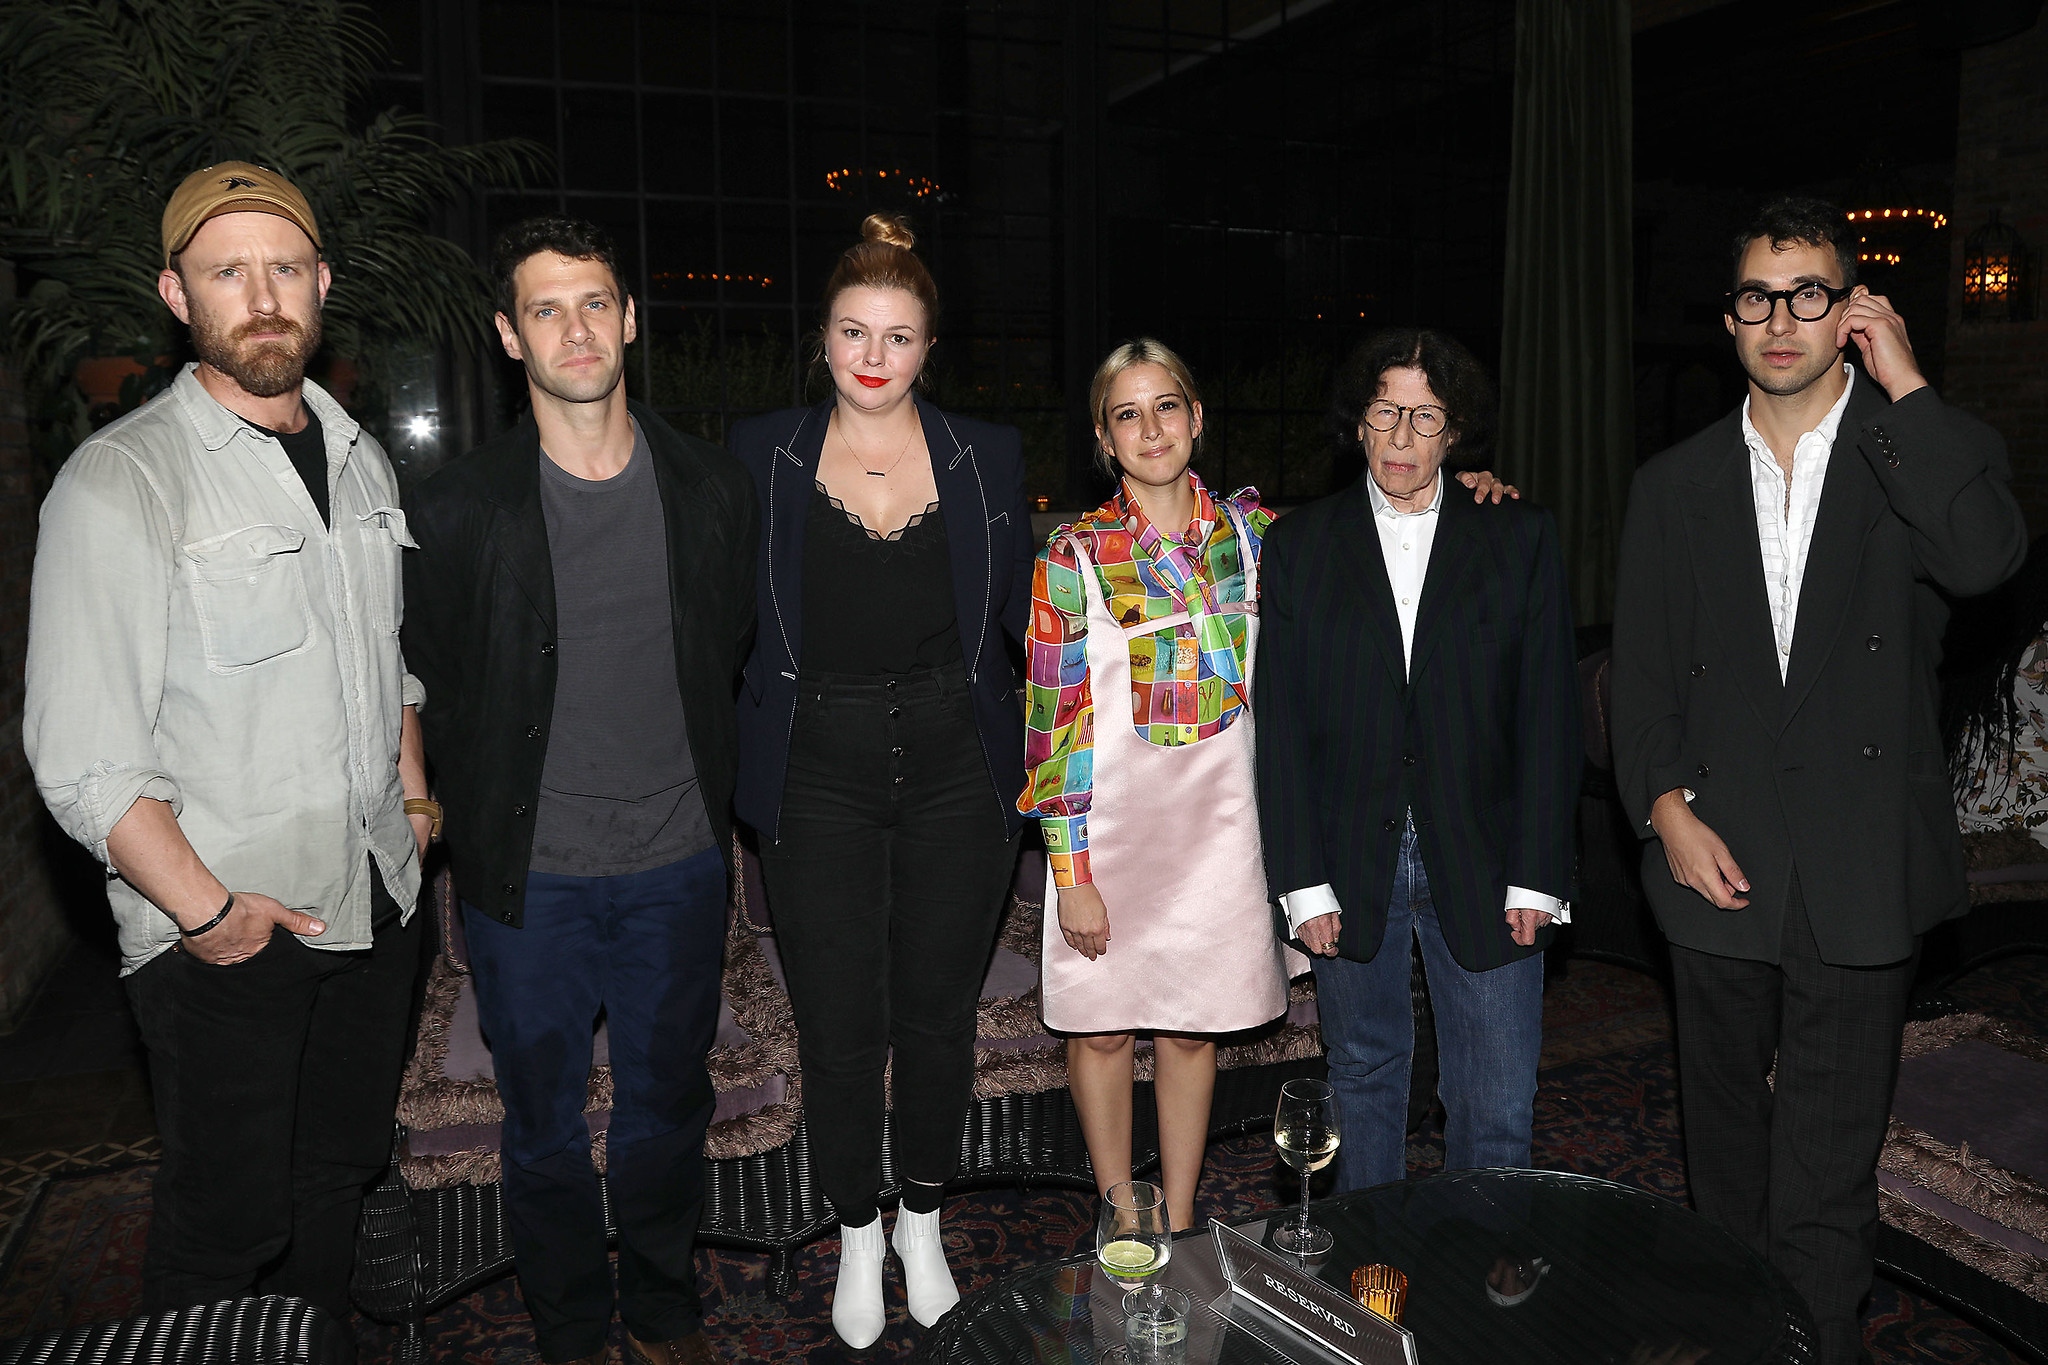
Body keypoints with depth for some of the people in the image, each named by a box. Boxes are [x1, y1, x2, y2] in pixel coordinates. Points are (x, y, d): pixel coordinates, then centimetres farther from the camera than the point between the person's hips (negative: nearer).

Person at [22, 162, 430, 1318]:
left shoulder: (361, 458, 8)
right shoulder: (118, 483, -13)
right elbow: (83, 758, -15)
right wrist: (205, 908, -17)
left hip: (380, 904, 6)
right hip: (223, 939, -6)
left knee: (340, 1179, 20)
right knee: (229, 1225, 6)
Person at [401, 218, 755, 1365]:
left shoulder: (714, 488, -2)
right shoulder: (461, 509, -8)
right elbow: (436, 689, 2)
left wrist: (699, 793, 10)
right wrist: (484, 841, 4)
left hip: (679, 865, 2)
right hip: (531, 880, -1)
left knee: (667, 1110, 17)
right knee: (544, 1127, 15)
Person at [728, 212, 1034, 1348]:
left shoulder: (987, 456, 3)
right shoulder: (762, 452, 0)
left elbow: (1016, 611, 9)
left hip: (956, 765, 1)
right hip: (820, 773, -1)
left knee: (938, 1012, 13)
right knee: (838, 1026, 6)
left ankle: (922, 1222, 35)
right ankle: (858, 1236, 30)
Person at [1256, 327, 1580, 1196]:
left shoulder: (1521, 540, 3)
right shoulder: (1299, 546, 3)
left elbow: (1549, 715, 1)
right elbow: (1282, 724, 0)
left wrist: (1536, 876, -5)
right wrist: (1302, 880, -5)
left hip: (1483, 867, 0)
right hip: (1349, 864, 1)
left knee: (1498, 1106, 4)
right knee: (1364, 1076, 15)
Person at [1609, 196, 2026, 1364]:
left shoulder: (1921, 451, 0)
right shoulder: (1677, 484, 7)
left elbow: (1987, 554, -23)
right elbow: (1643, 671, 6)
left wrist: (1905, 384, -16)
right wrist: (1669, 807, -7)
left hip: (1860, 874, -3)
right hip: (1720, 859, 3)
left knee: (1828, 1169, 2)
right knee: (1725, 1128, 18)